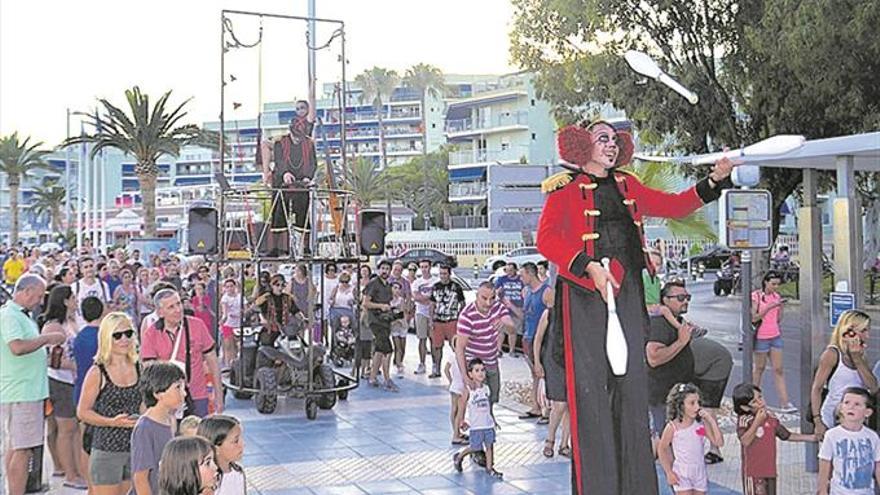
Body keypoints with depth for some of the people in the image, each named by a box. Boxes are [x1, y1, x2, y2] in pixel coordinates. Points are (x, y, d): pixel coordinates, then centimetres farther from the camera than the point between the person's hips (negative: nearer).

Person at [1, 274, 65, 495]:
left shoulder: (21, 316, 17)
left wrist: (47, 345, 12)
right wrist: (47, 338, -19)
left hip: (27, 391, 10)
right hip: (21, 393, -10)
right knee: (21, 450, -8)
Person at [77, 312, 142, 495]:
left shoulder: (138, 369, 6)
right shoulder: (97, 373, -7)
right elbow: (82, 412, -6)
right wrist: (112, 422, -18)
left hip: (135, 448, 5)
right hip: (107, 450, -5)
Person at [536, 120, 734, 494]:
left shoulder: (627, 186, 18)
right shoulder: (565, 188, 0)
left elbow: (674, 206, 19)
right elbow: (546, 239, -11)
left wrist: (714, 181, 7)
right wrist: (589, 267, -20)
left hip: (626, 292, 5)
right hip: (585, 295, -5)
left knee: (631, 382, 6)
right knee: (591, 384, -5)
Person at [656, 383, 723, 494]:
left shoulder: (702, 424, -4)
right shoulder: (673, 427, -12)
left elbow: (719, 442, -8)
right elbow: (661, 449, -1)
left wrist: (711, 420, -16)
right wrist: (669, 472, -4)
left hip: (700, 473, 4)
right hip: (682, 475, -4)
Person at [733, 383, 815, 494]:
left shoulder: (770, 417, 6)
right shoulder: (744, 420, -14)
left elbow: (786, 435, 17)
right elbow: (745, 441, -29)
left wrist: (812, 437, 13)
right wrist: (757, 422, -29)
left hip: (770, 470, 7)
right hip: (753, 472, -7)